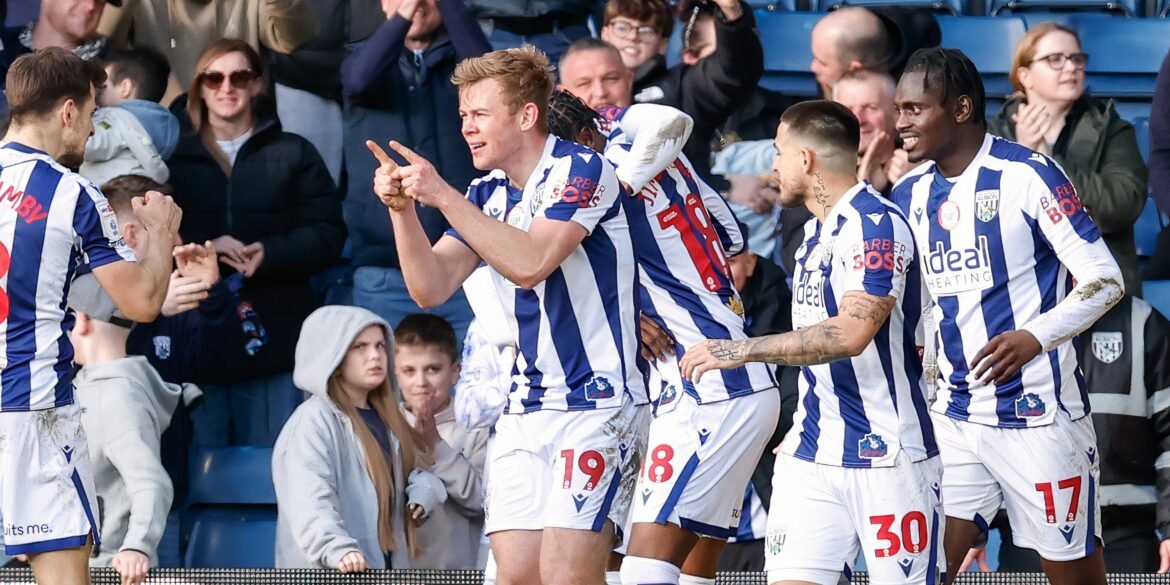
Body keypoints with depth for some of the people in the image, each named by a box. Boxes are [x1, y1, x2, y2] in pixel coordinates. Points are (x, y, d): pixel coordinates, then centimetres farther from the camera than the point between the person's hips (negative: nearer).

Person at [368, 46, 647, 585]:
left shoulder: (580, 170, -10)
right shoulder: (486, 195, 13)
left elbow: (530, 263, -23)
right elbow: (431, 288, 7)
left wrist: (443, 196, -22)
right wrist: (402, 208, -7)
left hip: (594, 399, -7)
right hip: (526, 408, 7)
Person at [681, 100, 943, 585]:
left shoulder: (876, 224, -14)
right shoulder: (815, 232, 16)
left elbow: (851, 332, -25)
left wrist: (743, 350, -23)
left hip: (885, 456, -8)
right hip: (810, 457, 8)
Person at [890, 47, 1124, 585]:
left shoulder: (1027, 175, -11)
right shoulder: (909, 195, 8)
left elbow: (1105, 281, -12)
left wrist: (1036, 337, -24)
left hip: (1039, 415, -6)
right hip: (956, 415, 6)